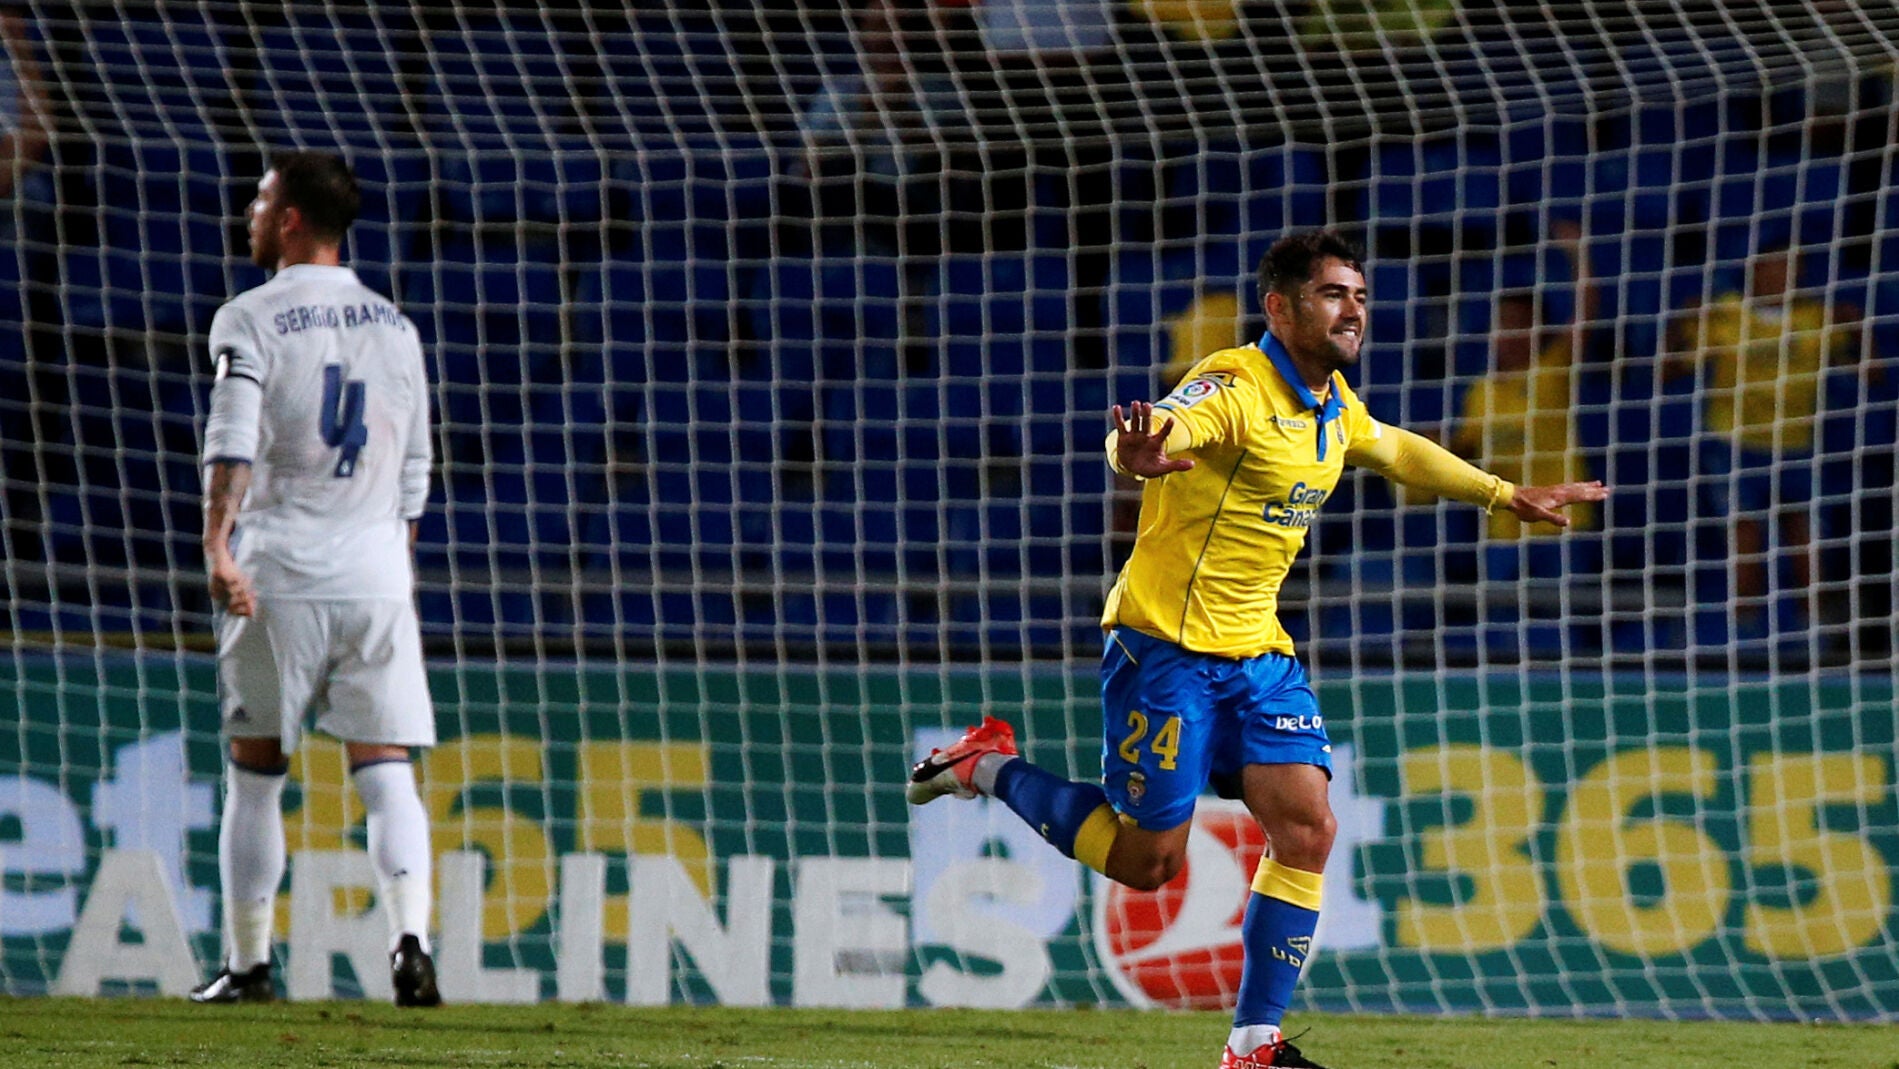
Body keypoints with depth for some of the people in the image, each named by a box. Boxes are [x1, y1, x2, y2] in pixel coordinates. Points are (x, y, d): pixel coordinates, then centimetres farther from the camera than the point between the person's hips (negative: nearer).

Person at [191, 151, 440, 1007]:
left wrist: (218, 545, -25)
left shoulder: (251, 320, -1)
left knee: (255, 775, 7)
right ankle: (410, 939, -19)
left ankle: (247, 963, 10)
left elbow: (232, 442, -16)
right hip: (377, 577, 3)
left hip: (278, 578, -3)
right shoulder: (394, 328, 14)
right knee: (386, 772, 0)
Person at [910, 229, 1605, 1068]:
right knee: (1146, 861, -2)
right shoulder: (1236, 387, -18)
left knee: (1307, 831, -7)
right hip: (1167, 647, -8)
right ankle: (991, 767, 19)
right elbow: (1153, 433, -38)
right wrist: (1139, 454, -63)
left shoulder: (1334, 404, 9)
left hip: (1258, 653, 8)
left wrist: (1508, 496, 37)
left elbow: (1398, 452, 31)